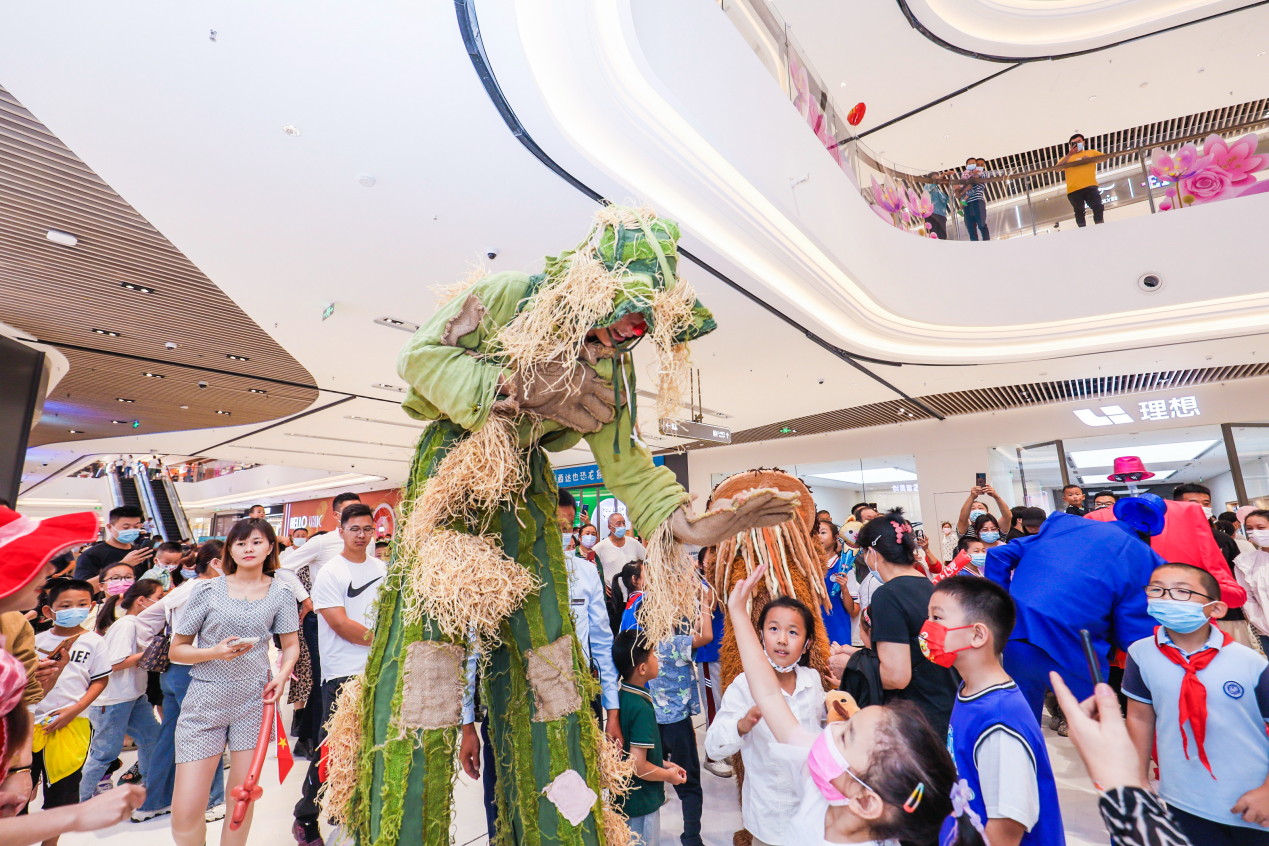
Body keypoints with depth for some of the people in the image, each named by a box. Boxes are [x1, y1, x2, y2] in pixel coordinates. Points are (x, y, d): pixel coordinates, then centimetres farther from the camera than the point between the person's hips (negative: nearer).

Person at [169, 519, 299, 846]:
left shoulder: (280, 594, 1)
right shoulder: (207, 590, -2)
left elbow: (291, 645, 9)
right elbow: (176, 650, 2)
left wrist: (282, 673, -10)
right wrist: (215, 652, -16)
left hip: (254, 701, 1)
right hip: (205, 702, -1)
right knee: (185, 814, -3)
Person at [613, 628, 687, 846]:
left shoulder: (620, 697, -3)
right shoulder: (642, 708, -28)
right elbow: (637, 766, -28)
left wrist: (664, 763, 10)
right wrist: (668, 775, -12)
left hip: (622, 798, 8)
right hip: (641, 804, -8)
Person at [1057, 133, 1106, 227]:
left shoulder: (1091, 152, 26)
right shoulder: (1067, 158, 23)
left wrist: (1090, 158, -4)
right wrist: (1069, 154, -3)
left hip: (1090, 186, 0)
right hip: (1074, 189, 0)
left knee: (1098, 208, -9)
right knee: (1079, 212, 0)